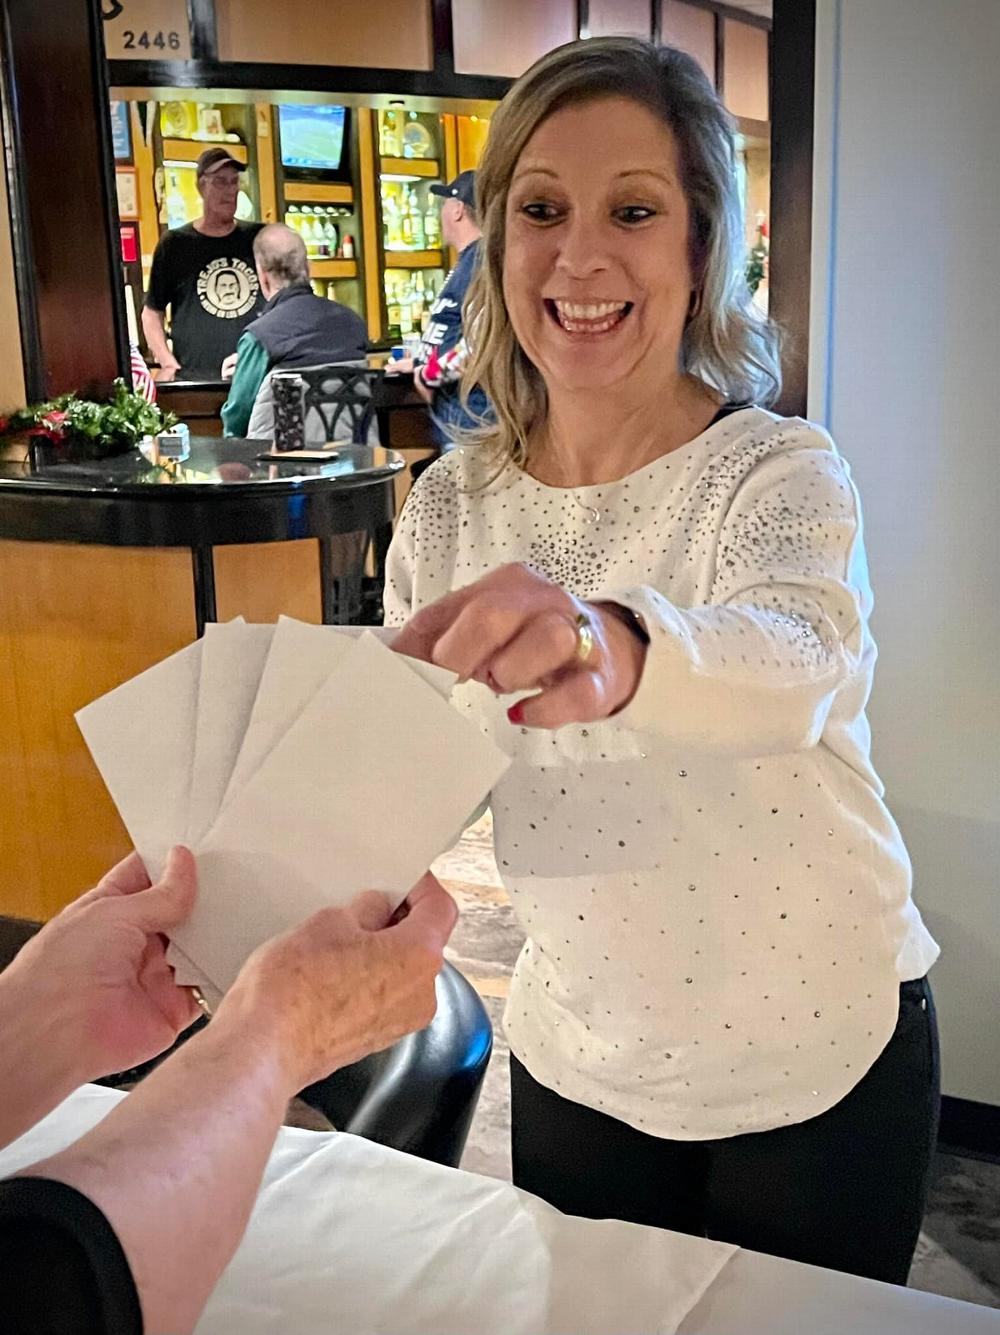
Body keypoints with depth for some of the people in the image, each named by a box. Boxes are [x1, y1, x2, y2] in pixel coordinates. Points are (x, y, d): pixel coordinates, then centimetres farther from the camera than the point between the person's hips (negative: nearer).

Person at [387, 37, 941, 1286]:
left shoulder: (783, 472, -17)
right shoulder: (452, 504, -5)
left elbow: (796, 663, -39)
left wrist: (615, 642, -61)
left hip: (820, 1060, -3)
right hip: (574, 1061, 4)